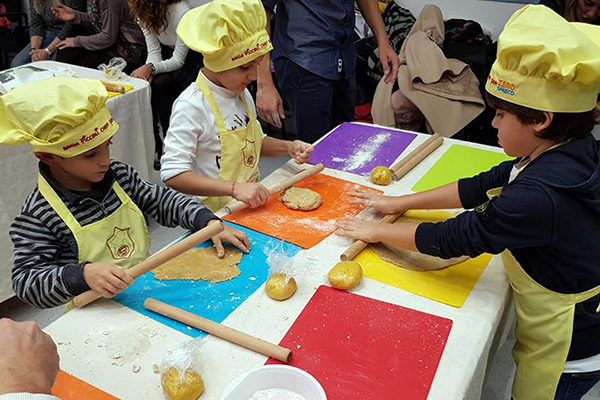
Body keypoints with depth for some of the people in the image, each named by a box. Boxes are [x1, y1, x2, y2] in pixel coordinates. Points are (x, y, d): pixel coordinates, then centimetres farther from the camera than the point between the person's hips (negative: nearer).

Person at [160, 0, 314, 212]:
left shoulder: (242, 94, 7)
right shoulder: (191, 106, -17)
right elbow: (172, 174, -23)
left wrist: (287, 147, 3)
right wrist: (235, 188, -30)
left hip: (251, 204, 7)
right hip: (215, 217, -7)